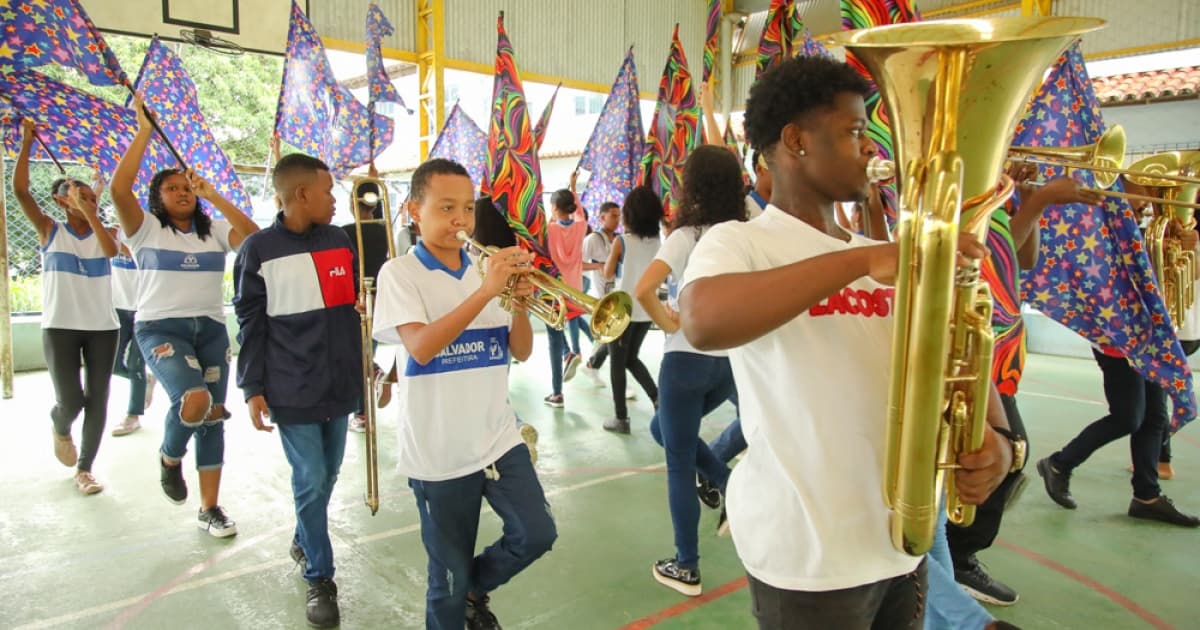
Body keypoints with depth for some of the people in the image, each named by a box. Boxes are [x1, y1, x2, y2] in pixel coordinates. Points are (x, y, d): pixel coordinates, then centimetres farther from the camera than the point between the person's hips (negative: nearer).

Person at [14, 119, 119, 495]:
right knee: (71, 403, -7)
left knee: (97, 401, 3)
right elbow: (20, 190, -10)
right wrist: (27, 142, -7)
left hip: (103, 327, 2)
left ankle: (84, 469, 17)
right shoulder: (50, 231, 2)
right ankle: (60, 428, 30)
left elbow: (111, 250, -17)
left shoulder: (101, 233, 7)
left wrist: (90, 212, -18)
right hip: (60, 327, -2)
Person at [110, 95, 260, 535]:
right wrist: (144, 132, -12)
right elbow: (119, 188, -16)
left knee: (213, 415, 5)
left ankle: (210, 508, 17)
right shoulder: (146, 229, 1)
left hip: (212, 329, 4)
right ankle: (169, 458, 7)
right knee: (195, 400, -28)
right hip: (160, 328, -4)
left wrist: (213, 196, -7)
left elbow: (253, 237, -9)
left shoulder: (214, 230, 10)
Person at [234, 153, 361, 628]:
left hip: (339, 385, 5)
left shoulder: (340, 242, 6)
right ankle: (320, 579, 17)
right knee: (310, 481, -1)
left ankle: (303, 540, 43)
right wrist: (253, 388, -7)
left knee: (328, 474, 16)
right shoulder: (259, 250, -7)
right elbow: (251, 325, -5)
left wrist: (367, 368, 12)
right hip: (292, 391, -4)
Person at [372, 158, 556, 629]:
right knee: (449, 577, 9)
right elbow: (420, 347, -24)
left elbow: (521, 352, 4)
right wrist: (485, 291, -30)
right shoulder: (399, 273, -8)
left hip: (498, 438, 4)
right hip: (438, 451, -4)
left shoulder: (486, 269, 4)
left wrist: (519, 303, -16)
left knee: (536, 535, 4)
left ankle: (476, 589, 32)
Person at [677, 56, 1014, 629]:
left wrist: (998, 437, -11)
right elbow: (703, 323, -32)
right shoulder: (741, 241, -10)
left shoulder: (884, 260, 11)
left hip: (903, 540, 7)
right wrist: (866, 260, -33)